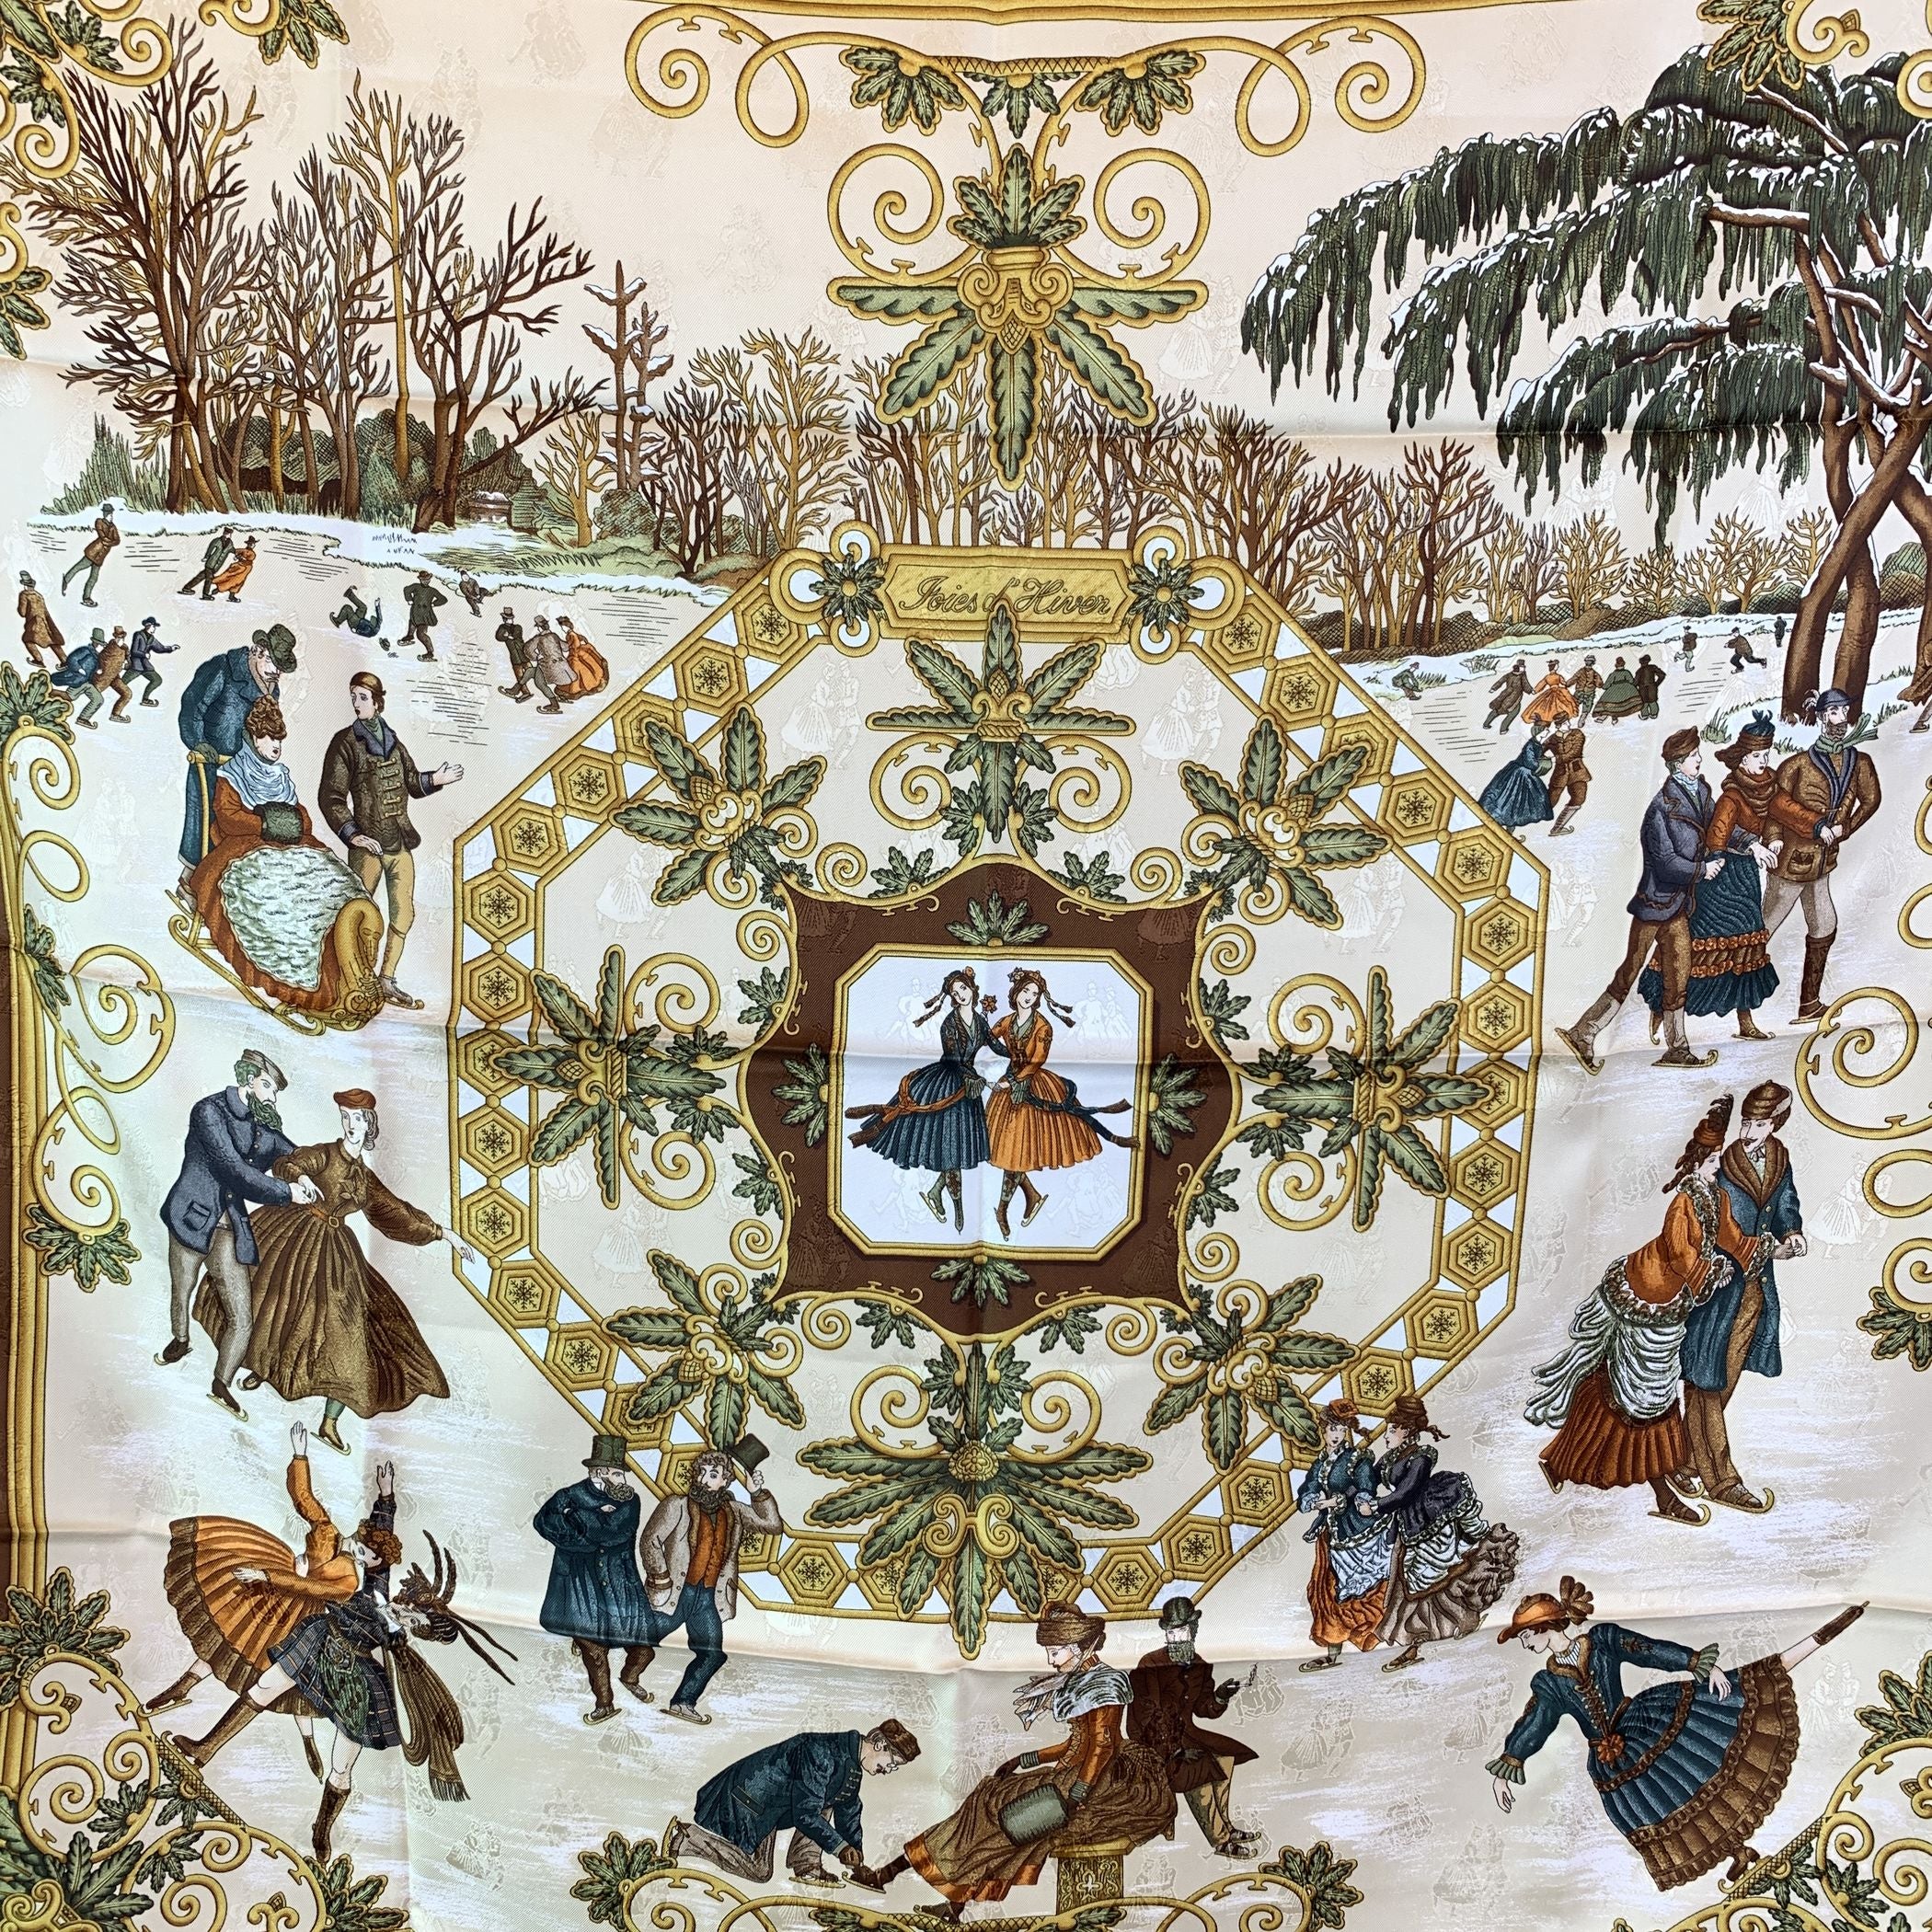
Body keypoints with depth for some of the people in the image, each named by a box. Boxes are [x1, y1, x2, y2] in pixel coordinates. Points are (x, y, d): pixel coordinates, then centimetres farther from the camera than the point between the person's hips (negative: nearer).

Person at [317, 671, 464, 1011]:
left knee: (404, 914, 7)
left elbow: (411, 783, 19)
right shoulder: (345, 742, -3)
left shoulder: (392, 741, 12)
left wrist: (435, 780, 1)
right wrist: (351, 834, -17)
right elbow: (330, 796, -7)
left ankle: (387, 982, 16)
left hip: (401, 842, 6)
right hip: (368, 844, -6)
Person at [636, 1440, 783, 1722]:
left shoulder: (734, 1512, 9)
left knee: (712, 1654, 4)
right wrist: (661, 1580, -14)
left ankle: (683, 1703, 16)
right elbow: (650, 1541, -8)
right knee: (644, 1646, 0)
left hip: (709, 1597, 5)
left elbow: (773, 1524, 8)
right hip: (673, 1593, -5)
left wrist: (757, 1493, -3)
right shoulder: (675, 1506, -4)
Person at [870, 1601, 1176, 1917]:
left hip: (1108, 1781, -9)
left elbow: (1104, 1745, -19)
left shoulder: (1104, 1682, -11)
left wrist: (1072, 1798, -26)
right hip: (1080, 1773, 9)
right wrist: (1026, 1760, 13)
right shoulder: (1078, 1680, 15)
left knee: (1015, 1814, -13)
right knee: (998, 1797, -2)